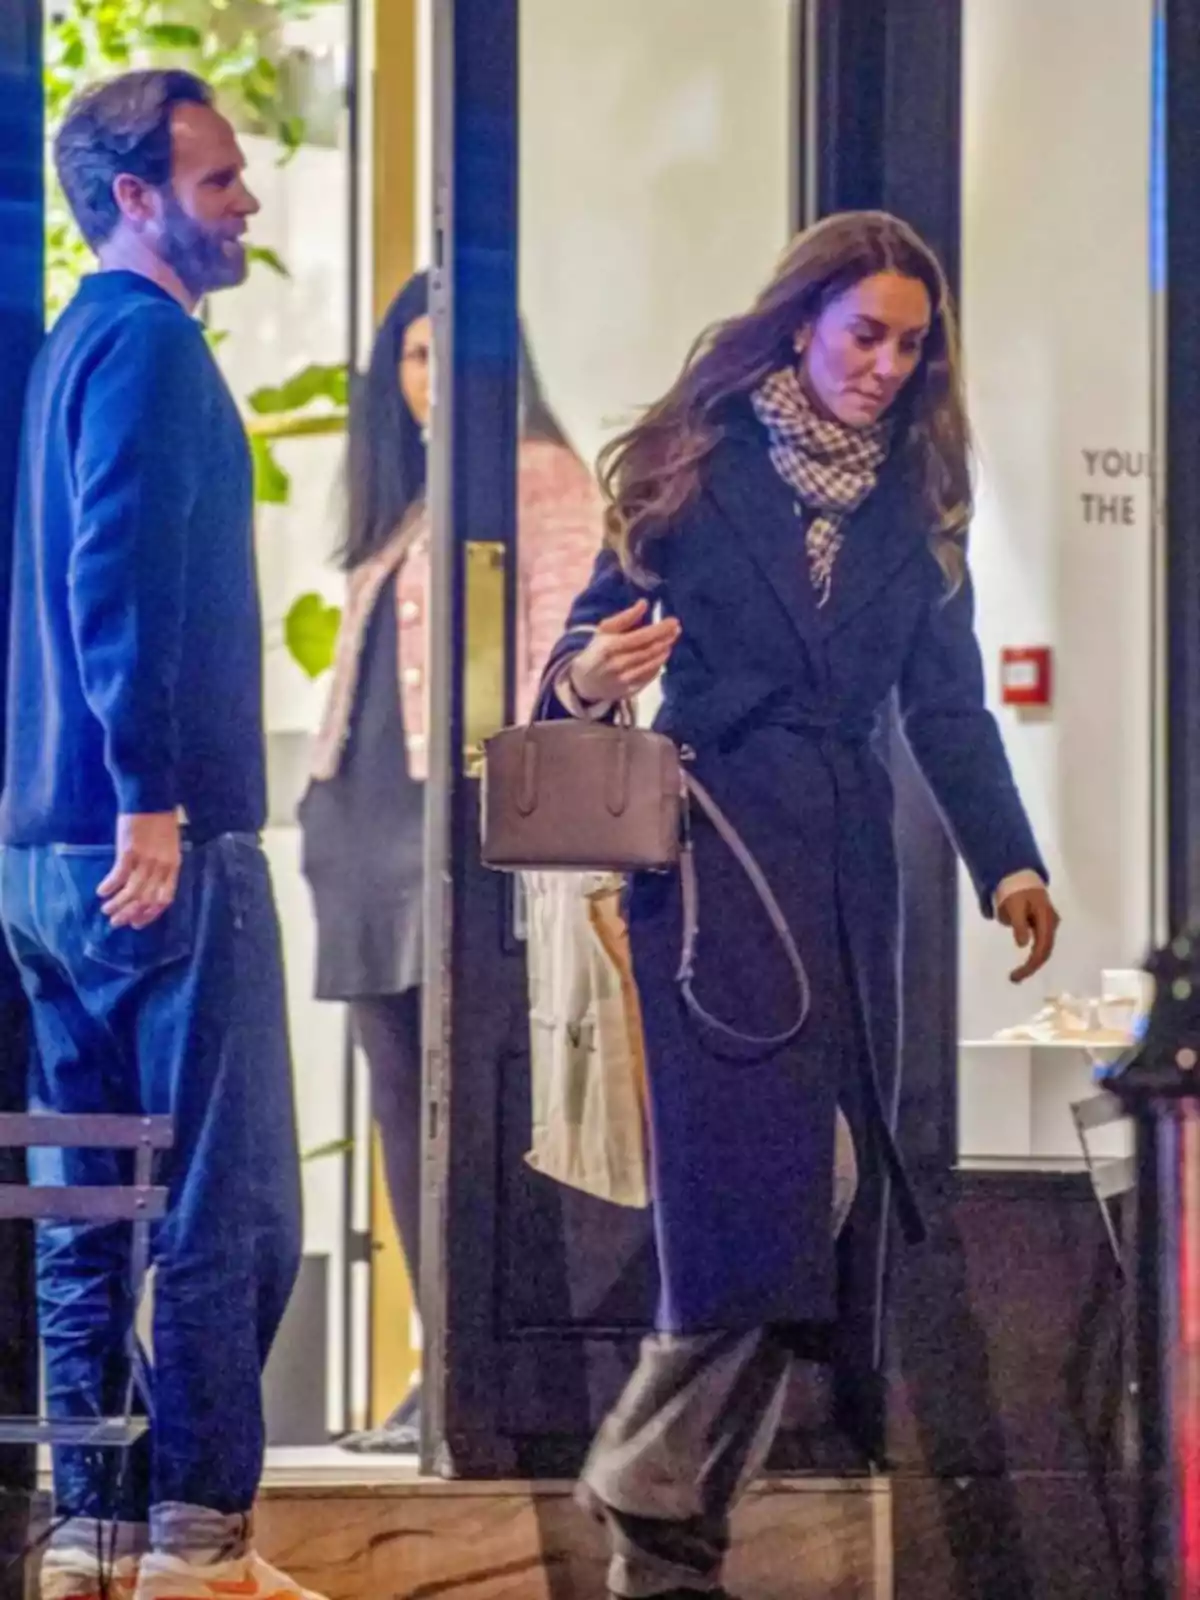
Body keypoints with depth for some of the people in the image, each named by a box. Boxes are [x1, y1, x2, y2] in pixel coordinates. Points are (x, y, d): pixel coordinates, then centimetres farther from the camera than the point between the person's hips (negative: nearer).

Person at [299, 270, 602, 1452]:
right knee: (401, 1097, 4)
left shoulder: (541, 480, 0)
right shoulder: (401, 507, 23)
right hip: (368, 820, 8)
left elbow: (562, 649, -9)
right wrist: (327, 808, 14)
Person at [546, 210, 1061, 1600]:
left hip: (845, 870, 5)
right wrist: (589, 679, -25)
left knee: (825, 1196, 0)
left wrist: (1007, 861, -2)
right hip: (710, 848, -5)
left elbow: (949, 704, 11)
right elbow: (603, 629, -1)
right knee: (760, 1178, -16)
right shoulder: (694, 466, 2)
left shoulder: (915, 502, 13)